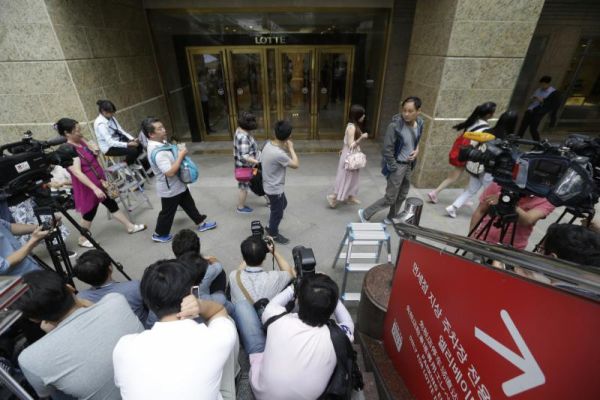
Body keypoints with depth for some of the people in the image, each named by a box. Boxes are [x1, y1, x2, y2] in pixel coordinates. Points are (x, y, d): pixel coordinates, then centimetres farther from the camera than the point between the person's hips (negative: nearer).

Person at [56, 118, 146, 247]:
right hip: (87, 186, -8)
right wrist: (94, 188, -33)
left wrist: (95, 151, -7)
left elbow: (93, 158, 16)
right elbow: (77, 173, -29)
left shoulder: (81, 141, 0)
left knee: (112, 204, 14)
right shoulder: (67, 150, -23)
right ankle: (82, 239, 30)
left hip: (99, 181, 8)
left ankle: (130, 227, 26)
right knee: (90, 212, 9)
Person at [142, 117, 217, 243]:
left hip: (178, 185, 9)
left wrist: (179, 151, -1)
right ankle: (159, 234, 33)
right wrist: (181, 155, -28)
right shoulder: (157, 152, -32)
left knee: (188, 204, 21)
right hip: (169, 189, -9)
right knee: (168, 212, 11)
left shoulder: (161, 142, 0)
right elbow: (170, 172, -35)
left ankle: (201, 223, 37)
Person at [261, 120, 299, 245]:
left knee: (283, 204, 30)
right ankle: (273, 235, 37)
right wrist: (291, 148, -12)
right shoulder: (279, 154, -34)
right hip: (274, 189, -9)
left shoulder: (268, 144, -6)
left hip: (272, 185, 9)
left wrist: (285, 148, 1)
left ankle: (271, 227, 48)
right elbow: (296, 165, -19)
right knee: (277, 213, 14)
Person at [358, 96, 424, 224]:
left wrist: (417, 150, -2)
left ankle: (391, 218, 39)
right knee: (390, 198, 0)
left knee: (402, 195, 18)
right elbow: (387, 150, -21)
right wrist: (394, 168, -16)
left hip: (409, 165, 7)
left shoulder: (419, 123, -3)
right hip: (397, 165, -7)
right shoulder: (395, 125, -24)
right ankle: (365, 214, 17)